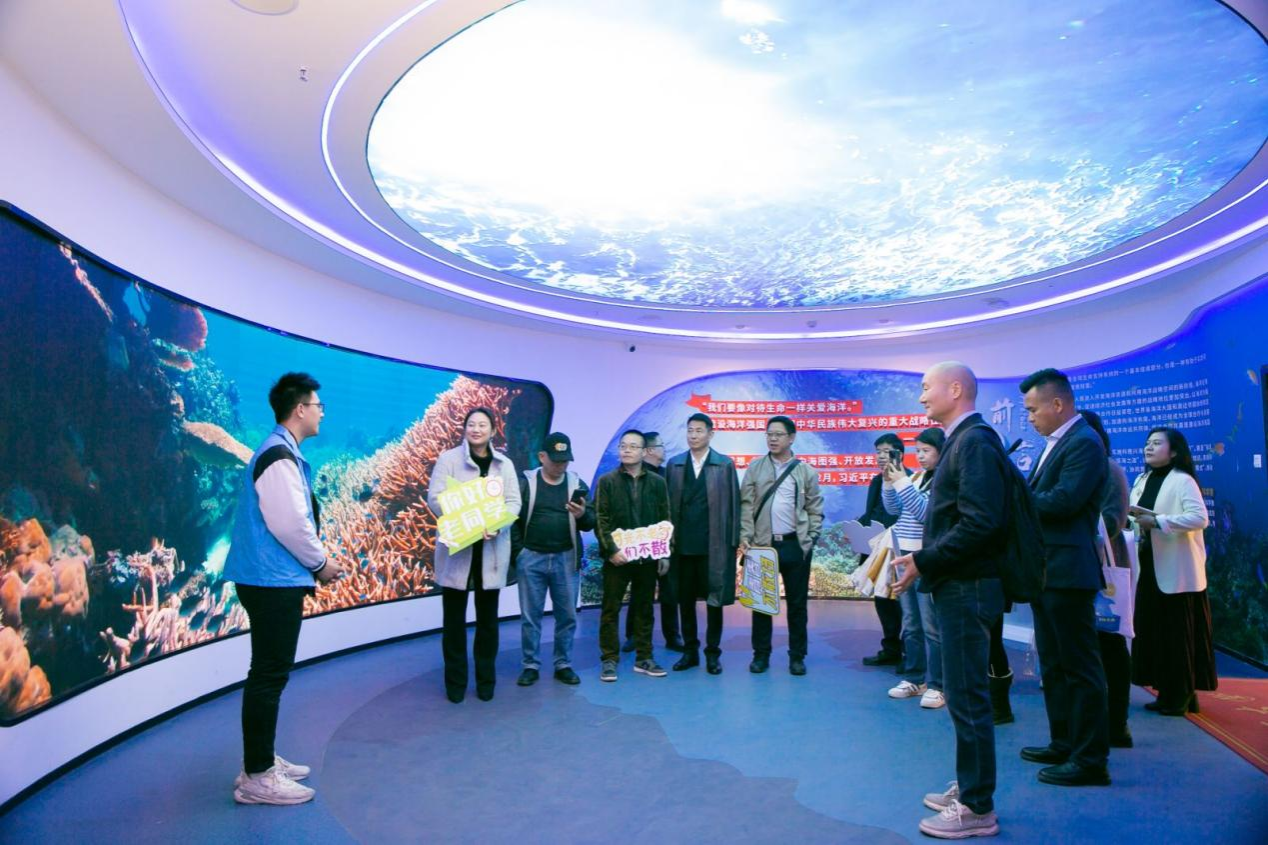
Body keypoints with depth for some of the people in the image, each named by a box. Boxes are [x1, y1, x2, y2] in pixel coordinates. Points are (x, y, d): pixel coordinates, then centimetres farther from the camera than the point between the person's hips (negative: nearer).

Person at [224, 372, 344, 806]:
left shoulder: (281, 452, 14)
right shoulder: (279, 456, -17)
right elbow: (289, 523, -22)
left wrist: (309, 566, 12)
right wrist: (320, 563, -9)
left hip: (273, 578, 11)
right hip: (273, 581, -11)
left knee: (270, 673, 17)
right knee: (269, 676, -3)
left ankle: (262, 761, 29)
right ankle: (257, 777, 7)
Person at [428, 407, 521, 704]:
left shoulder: (504, 464, 9)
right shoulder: (448, 458, 2)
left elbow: (513, 502, 3)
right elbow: (435, 497, -6)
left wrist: (496, 525, -18)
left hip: (491, 549, 2)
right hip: (456, 547, -2)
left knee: (487, 618, 9)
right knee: (454, 618, 4)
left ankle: (486, 679, 21)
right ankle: (455, 681, 16)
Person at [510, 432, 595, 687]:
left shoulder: (577, 484, 4)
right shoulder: (525, 482, 0)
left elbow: (591, 523, 2)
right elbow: (512, 519, -1)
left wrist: (582, 515, -20)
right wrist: (517, 551, -6)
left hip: (566, 559, 2)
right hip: (531, 558, -1)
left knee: (567, 615, 7)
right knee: (530, 616, 6)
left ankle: (563, 665, 20)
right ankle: (531, 666, 17)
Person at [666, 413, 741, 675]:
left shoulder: (725, 464, 1)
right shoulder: (674, 464, 8)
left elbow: (733, 504, 1)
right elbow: (668, 504, 6)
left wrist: (733, 541, -3)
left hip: (714, 545, -2)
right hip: (682, 544, 2)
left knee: (714, 599, 5)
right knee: (685, 600, 10)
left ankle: (713, 653, 18)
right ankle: (690, 651, 23)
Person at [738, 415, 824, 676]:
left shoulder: (806, 471, 5)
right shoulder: (755, 468, 6)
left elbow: (815, 510, 6)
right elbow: (746, 505, 2)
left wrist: (809, 541, -3)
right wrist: (745, 537, -7)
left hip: (796, 546, 0)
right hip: (762, 544, 1)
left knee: (797, 602, 6)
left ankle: (797, 656, 18)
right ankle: (761, 654, 16)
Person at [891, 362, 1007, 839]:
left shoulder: (975, 441, -16)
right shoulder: (961, 441, 14)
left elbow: (981, 523, -24)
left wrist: (924, 562, -20)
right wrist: (925, 560, 9)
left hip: (967, 589, -10)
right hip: (957, 586, 10)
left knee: (967, 698, -1)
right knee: (964, 696, 18)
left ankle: (977, 809, 11)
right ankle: (969, 788, 31)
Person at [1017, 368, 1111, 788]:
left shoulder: (1085, 442, -14)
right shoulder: (1054, 444, 17)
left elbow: (1064, 500, -24)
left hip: (1068, 571, -10)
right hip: (1047, 570, 10)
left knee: (1080, 666, -1)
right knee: (1054, 665, 18)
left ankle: (1091, 759, 8)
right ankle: (1064, 743, 30)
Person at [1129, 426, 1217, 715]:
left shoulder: (1182, 481, -9)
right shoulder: (1142, 481, 15)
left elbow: (1200, 518, -20)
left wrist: (1157, 521, -23)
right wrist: (1135, 517, -4)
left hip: (1177, 571, -7)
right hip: (1150, 568, 7)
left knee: (1179, 634, -1)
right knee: (1153, 631, 8)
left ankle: (1182, 696, 10)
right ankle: (1168, 692, 18)